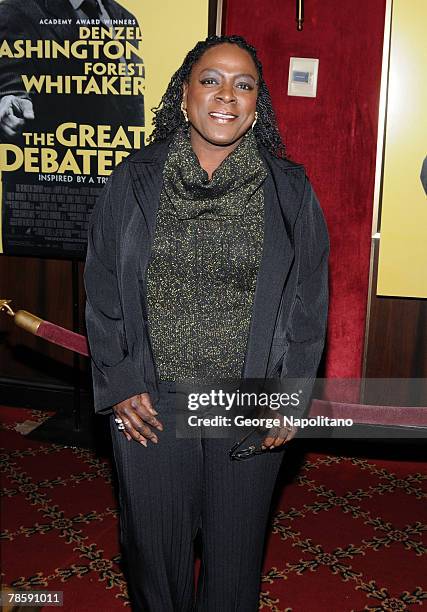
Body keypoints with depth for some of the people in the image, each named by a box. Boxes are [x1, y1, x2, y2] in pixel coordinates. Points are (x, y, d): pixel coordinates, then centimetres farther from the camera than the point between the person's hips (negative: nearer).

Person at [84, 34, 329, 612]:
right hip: (148, 402, 1)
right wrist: (119, 384, -3)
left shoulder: (289, 190, -3)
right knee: (155, 537, 17)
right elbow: (102, 290, 2)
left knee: (236, 538, 17)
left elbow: (309, 300, 1)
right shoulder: (134, 182, -2)